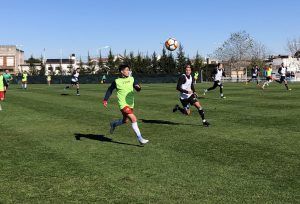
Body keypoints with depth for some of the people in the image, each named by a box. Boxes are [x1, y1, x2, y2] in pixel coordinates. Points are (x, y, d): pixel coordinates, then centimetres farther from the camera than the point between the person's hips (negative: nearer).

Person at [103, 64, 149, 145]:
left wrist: (138, 87, -24)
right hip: (123, 104, -6)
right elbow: (110, 90, 7)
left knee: (125, 120, 20)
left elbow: (138, 89, -1)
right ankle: (140, 138, -14)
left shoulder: (131, 79, 4)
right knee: (133, 119, -19)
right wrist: (105, 100, 4)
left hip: (130, 104, 6)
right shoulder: (117, 81, -5)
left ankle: (113, 124, 51)